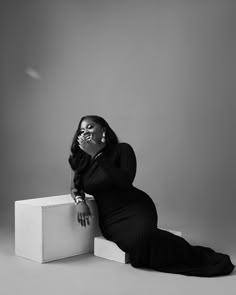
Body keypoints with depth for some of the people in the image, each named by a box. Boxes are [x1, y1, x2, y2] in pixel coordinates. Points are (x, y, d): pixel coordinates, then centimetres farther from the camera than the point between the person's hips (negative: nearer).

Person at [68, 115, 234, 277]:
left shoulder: (121, 150, -1)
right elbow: (75, 186, 14)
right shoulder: (80, 159, 12)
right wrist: (80, 201, -10)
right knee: (135, 241, -33)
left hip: (135, 207, -2)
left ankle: (198, 256, -22)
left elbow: (125, 181, -14)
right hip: (109, 217, 2)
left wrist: (97, 154, -17)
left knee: (142, 235, -37)